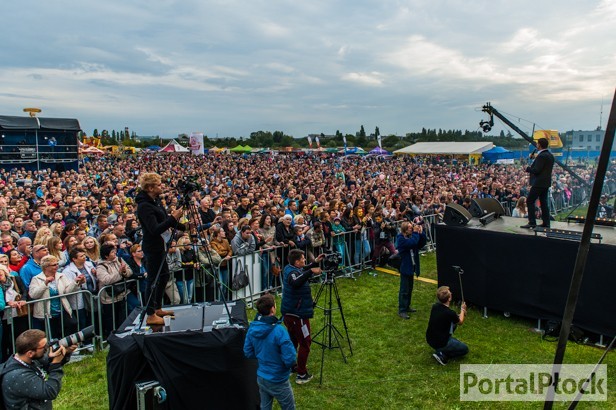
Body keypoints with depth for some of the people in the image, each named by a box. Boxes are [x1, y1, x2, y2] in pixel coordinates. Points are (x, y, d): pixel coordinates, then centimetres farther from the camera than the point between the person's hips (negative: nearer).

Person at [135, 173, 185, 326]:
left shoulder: (154, 201, 8)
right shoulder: (144, 206, -21)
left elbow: (163, 221, 16)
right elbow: (155, 229, -28)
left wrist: (183, 227, 8)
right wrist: (173, 218, -28)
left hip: (158, 246, 10)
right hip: (152, 248, -10)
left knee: (164, 276, 18)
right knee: (154, 279, -1)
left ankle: (157, 309, 31)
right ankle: (150, 316, 10)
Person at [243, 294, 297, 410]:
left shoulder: (252, 328, -9)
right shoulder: (279, 331, -29)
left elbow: (248, 353, 3)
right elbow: (290, 360, -26)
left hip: (260, 378, 6)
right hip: (277, 382, -6)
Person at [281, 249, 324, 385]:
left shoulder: (289, 268, 3)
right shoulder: (292, 273, -25)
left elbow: (303, 271, 23)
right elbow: (296, 282, -50)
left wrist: (315, 263, 13)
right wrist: (311, 272, -49)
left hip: (289, 313, 10)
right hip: (298, 315, -10)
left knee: (293, 340, 24)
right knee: (305, 343, 2)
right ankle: (301, 375, 9)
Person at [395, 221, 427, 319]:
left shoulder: (410, 236, 5)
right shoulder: (401, 238, -17)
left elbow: (422, 243, 2)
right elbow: (413, 242, -32)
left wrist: (421, 232, -9)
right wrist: (415, 232, -21)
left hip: (411, 266, 8)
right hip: (405, 267, -8)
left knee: (409, 288, 18)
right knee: (404, 290, -2)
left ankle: (407, 307, 31)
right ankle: (401, 310, 5)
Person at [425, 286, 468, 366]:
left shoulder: (435, 306, -6)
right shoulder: (450, 313, -25)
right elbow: (460, 322, -1)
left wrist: (459, 315, 24)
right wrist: (463, 310, 16)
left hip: (429, 339, 6)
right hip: (439, 343, -6)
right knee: (465, 349, 17)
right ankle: (442, 354, -1)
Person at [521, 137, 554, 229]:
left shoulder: (541, 156, -18)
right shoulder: (550, 155, 13)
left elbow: (536, 170, -22)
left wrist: (527, 168, -5)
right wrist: (535, 159, 12)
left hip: (539, 183, -10)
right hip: (546, 182, 10)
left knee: (530, 201, -5)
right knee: (543, 202, 14)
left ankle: (532, 223, -7)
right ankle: (546, 223, 16)